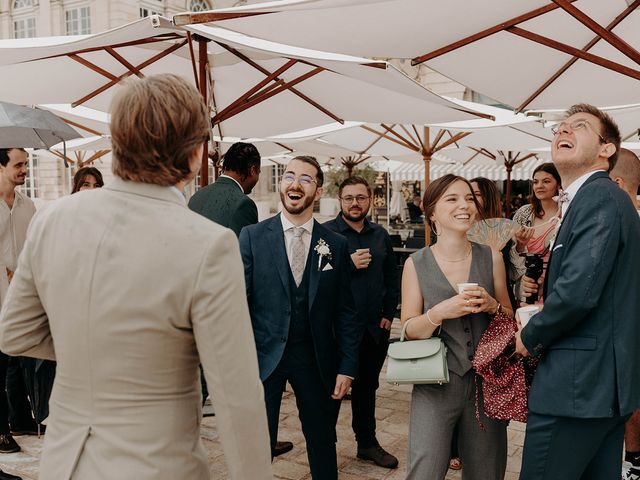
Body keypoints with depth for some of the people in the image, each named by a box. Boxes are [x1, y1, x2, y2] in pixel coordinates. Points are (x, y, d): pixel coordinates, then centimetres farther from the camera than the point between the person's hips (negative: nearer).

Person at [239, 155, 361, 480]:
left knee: (323, 443, 16)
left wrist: (347, 367, 0)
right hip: (264, 356, -1)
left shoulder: (336, 245, 1)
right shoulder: (252, 237, -3)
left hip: (316, 358, 2)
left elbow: (345, 312, 3)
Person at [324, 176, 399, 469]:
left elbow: (392, 278, 14)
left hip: (374, 327, 5)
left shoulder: (381, 235, 10)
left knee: (367, 387, 18)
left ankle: (367, 443, 32)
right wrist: (349, 264, -20)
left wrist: (388, 314, 6)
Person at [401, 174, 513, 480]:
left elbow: (510, 319, 10)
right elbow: (409, 330, -2)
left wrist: (491, 305, -12)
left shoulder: (492, 258, 2)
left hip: (485, 380, 2)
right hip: (435, 383, -2)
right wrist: (440, 312, -21)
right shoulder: (416, 264, -3)